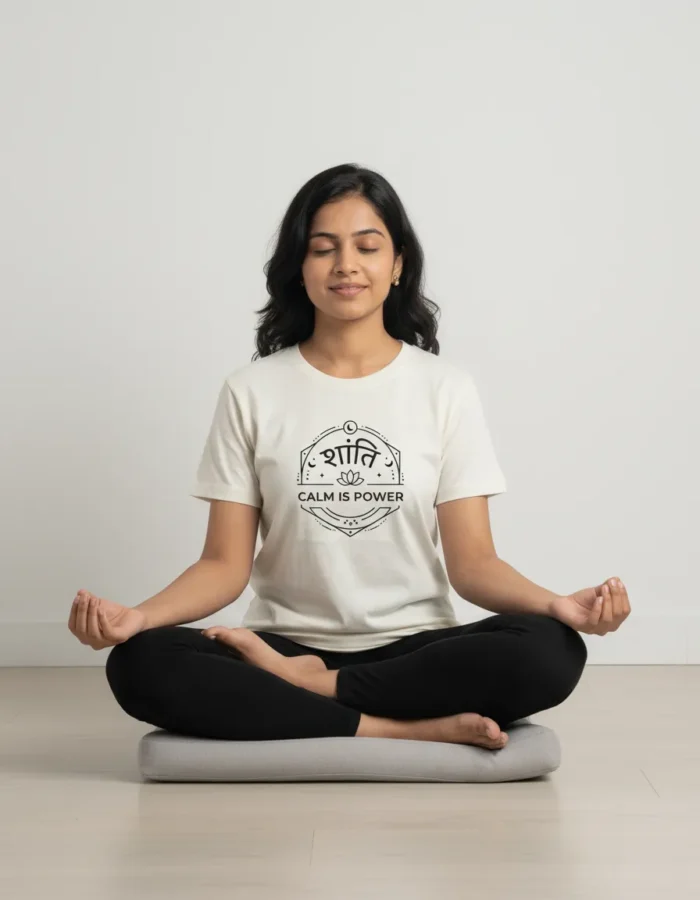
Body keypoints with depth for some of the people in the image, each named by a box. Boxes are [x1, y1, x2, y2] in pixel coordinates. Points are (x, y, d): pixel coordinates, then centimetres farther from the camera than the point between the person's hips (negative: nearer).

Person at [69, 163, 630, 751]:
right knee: (140, 664, -29)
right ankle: (414, 728, -25)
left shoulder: (446, 387, 4)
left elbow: (472, 560, -1)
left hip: (413, 651, 0)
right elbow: (226, 564, 0)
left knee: (550, 653, -30)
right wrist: (136, 615, -20)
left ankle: (311, 685, -15)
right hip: (285, 645, 0)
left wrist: (557, 604, -22)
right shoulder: (252, 391, 4)